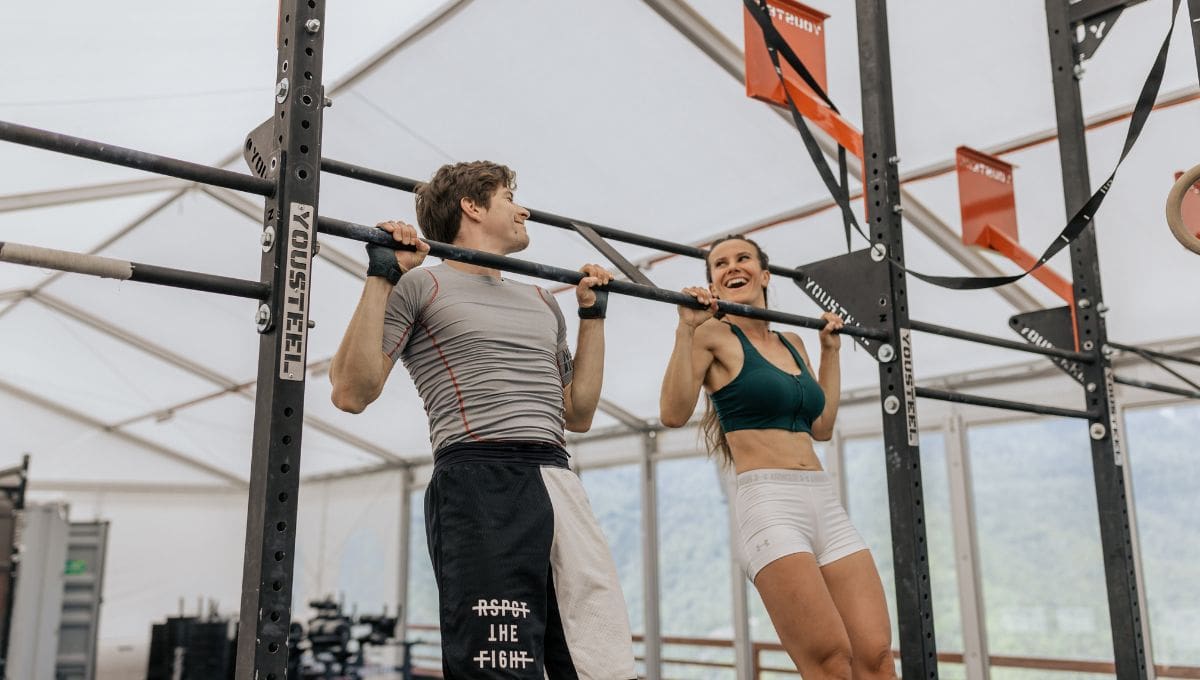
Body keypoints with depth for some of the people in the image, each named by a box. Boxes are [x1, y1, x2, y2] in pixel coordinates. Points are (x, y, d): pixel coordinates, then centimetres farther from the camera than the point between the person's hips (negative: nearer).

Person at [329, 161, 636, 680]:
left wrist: (593, 314, 25)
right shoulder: (420, 286, 5)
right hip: (480, 486, -6)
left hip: (560, 484, 7)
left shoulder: (541, 302, 25)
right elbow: (352, 393, -5)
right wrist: (382, 276, -7)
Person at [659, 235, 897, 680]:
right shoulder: (714, 335, 2)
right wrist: (686, 328, -13)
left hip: (826, 503, 6)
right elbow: (673, 414, -11)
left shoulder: (792, 342, 20)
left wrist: (830, 351, 27)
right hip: (770, 504, -6)